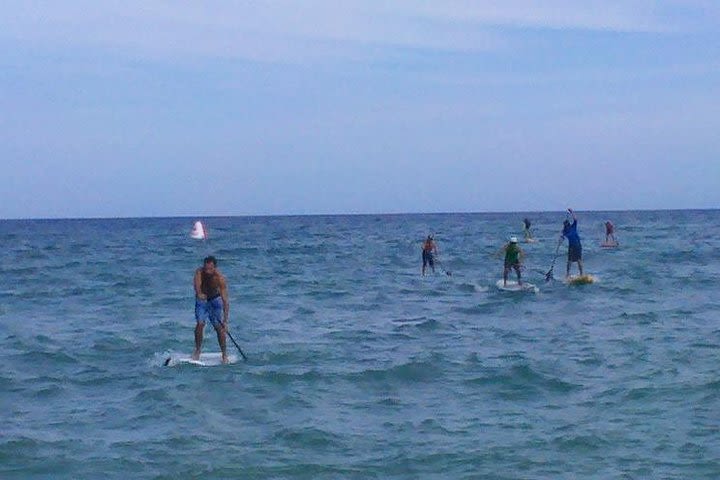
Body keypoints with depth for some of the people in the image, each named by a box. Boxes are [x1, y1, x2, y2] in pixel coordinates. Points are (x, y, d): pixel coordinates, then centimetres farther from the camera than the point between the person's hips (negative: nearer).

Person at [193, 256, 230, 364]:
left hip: (215, 299, -1)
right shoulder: (199, 272, -27)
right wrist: (199, 294, -68)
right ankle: (197, 351, 3)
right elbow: (197, 284, -44)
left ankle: (225, 355, 4)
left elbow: (225, 300, -32)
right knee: (200, 324, -14)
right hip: (202, 299, 1)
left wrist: (225, 321, -38)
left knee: (219, 327, -8)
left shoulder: (220, 278, -30)